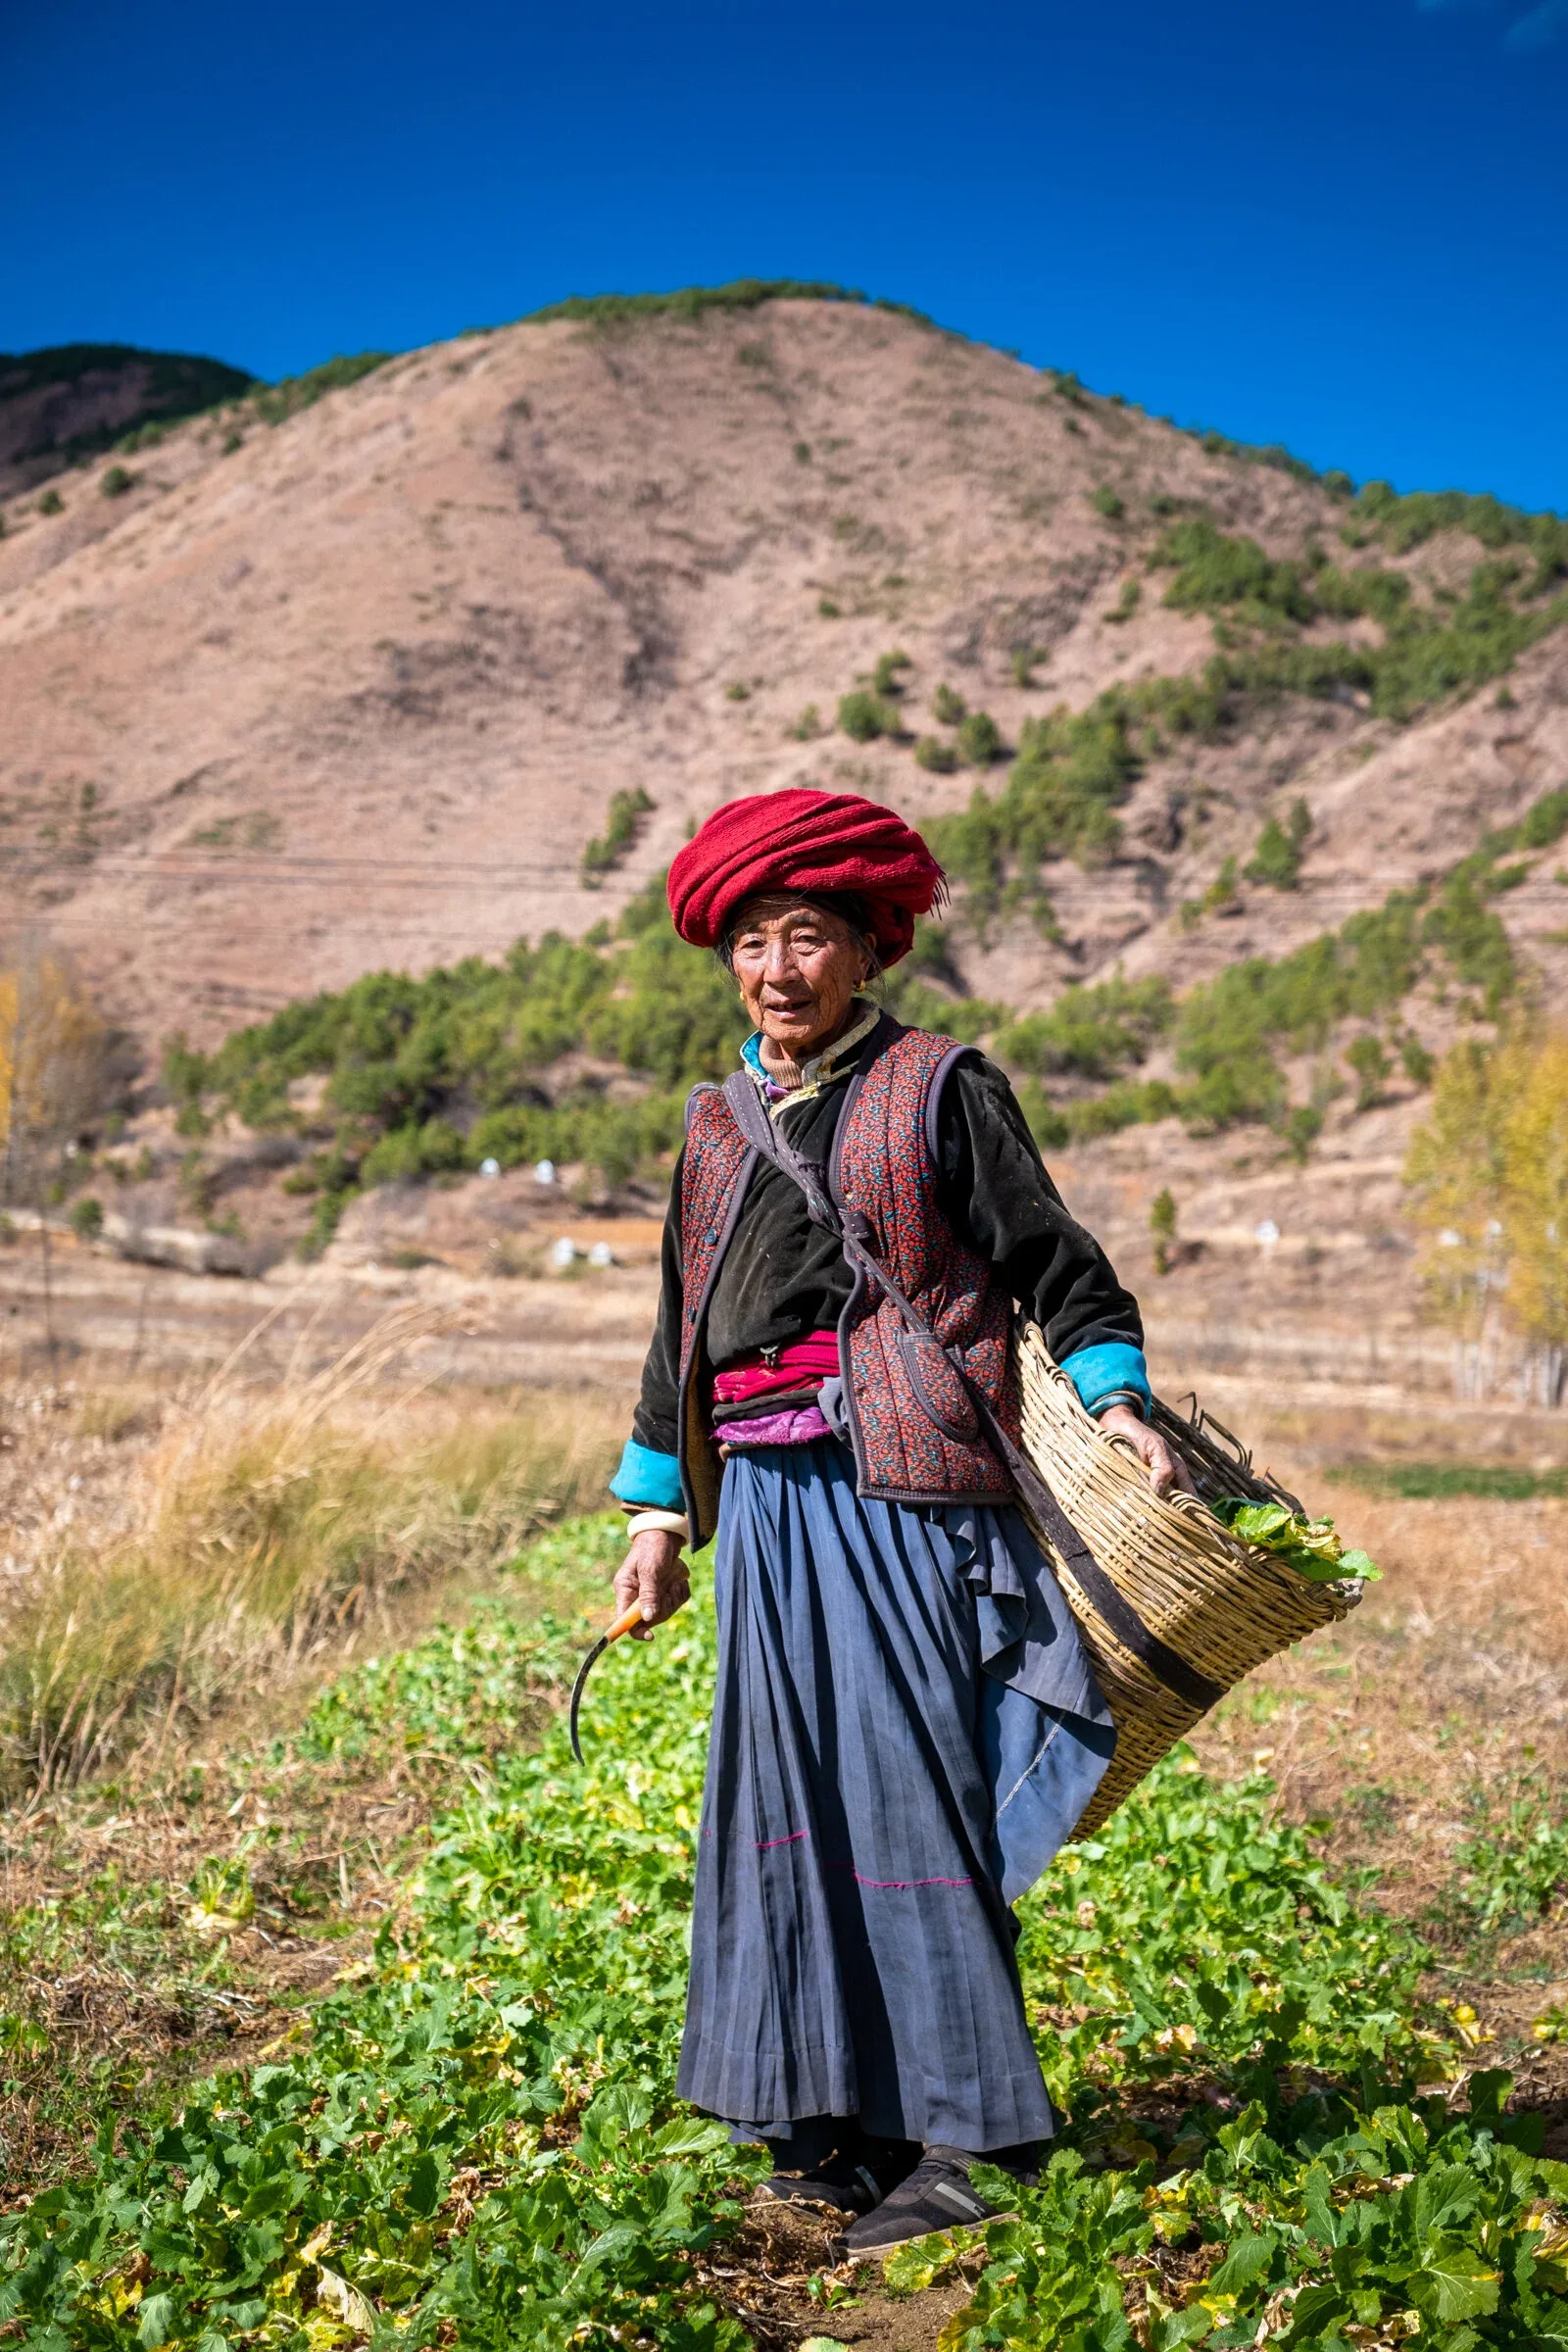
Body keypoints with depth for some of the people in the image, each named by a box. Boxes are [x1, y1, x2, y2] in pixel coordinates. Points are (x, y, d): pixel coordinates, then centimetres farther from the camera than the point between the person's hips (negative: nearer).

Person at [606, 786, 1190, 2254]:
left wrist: (1114, 1394, -14)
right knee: (790, 1788, 7)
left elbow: (1049, 1256, 0)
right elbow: (682, 1329, 21)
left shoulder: (937, 1087, 1)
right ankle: (840, 2122, 20)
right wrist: (659, 1511, 19)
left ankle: (964, 2133, 8)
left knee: (909, 1783, -5)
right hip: (770, 1500, 6)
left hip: (904, 1490, -5)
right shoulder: (717, 1125, 17)